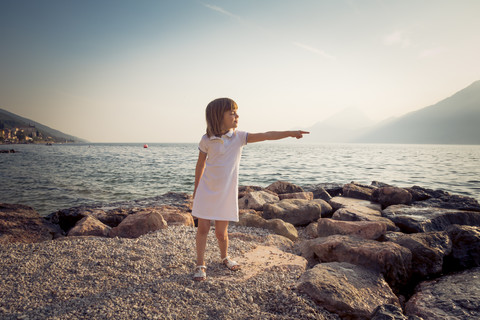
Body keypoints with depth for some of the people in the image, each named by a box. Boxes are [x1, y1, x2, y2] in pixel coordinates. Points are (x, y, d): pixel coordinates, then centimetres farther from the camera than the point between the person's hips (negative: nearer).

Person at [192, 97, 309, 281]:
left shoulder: (239, 137, -5)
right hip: (206, 192, 0)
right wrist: (196, 188, 12)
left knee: (221, 232, 8)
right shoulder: (207, 140, -6)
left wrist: (290, 133, -24)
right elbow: (200, 164, 6)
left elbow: (265, 136, -15)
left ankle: (224, 257, 37)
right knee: (203, 228, 2)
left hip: (226, 193, 1)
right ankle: (200, 264, 21)